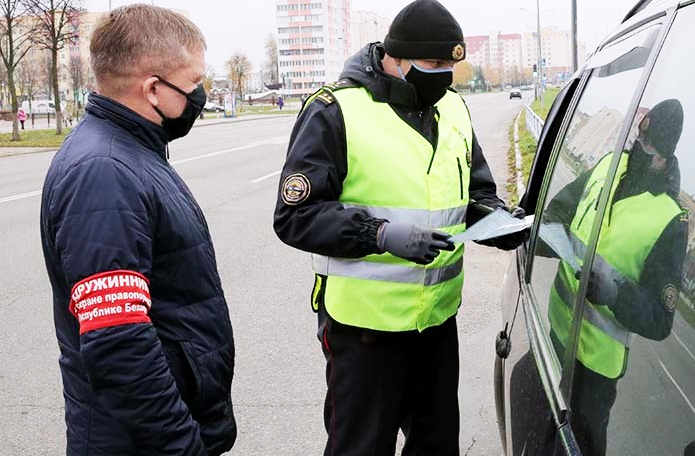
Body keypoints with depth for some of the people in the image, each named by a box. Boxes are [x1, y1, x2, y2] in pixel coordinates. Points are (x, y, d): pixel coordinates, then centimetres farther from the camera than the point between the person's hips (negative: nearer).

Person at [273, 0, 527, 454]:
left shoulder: (453, 108, 7)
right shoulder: (336, 111, -13)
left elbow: (478, 191, 17)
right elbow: (295, 215, -16)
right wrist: (381, 234, -26)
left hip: (439, 316, 6)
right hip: (365, 322, -6)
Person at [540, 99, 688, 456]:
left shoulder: (670, 221, -24)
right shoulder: (609, 165, -7)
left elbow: (660, 323, -23)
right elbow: (560, 209, 5)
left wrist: (612, 289, -40)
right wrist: (547, 233, -18)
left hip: (596, 359, -6)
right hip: (559, 326, 6)